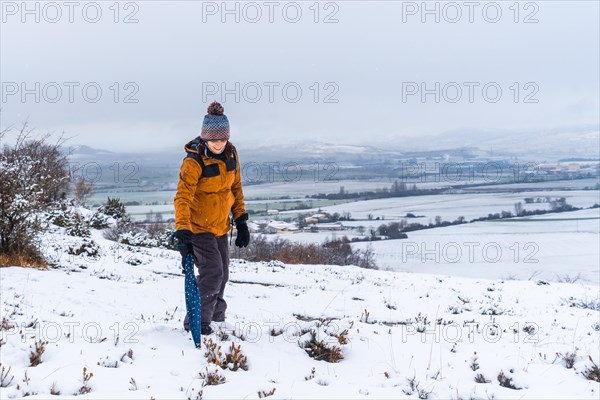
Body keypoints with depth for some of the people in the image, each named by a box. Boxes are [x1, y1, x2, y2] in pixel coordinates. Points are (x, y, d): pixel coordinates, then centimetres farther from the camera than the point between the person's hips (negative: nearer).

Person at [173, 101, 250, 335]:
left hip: (220, 226, 7)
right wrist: (182, 228, -42)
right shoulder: (194, 161, -23)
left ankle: (216, 317, 36)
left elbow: (235, 188, 9)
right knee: (212, 272, -15)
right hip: (198, 227, -6)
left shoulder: (230, 155, -2)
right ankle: (197, 321, -2)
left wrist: (241, 221, 8)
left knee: (222, 275, 15)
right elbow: (183, 196, -30)